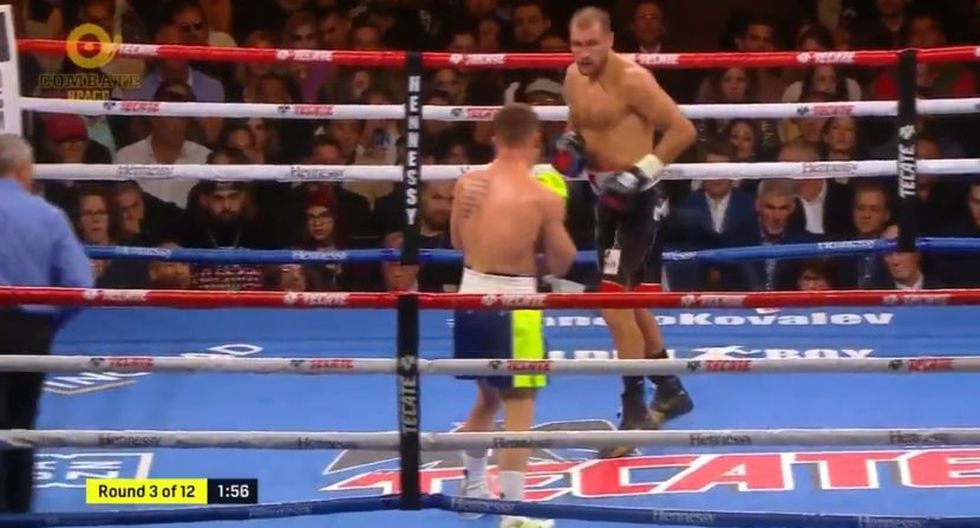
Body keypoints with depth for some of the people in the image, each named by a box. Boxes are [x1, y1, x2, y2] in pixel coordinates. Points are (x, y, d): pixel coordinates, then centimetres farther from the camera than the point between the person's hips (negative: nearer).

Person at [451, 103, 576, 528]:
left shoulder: (467, 184, 2)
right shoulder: (544, 197, -13)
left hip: (472, 298, 6)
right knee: (519, 406, 0)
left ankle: (473, 486, 39)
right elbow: (561, 264, -4)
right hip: (513, 305, -6)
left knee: (488, 396, 25)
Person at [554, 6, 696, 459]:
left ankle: (634, 411, -9)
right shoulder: (574, 78, 6)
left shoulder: (632, 79, -19)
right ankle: (670, 391, 35)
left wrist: (642, 172, -24)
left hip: (637, 198, -9)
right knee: (627, 299, 19)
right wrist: (568, 146, 1)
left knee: (615, 300, -16)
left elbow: (683, 129, -19)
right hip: (606, 197, 9)